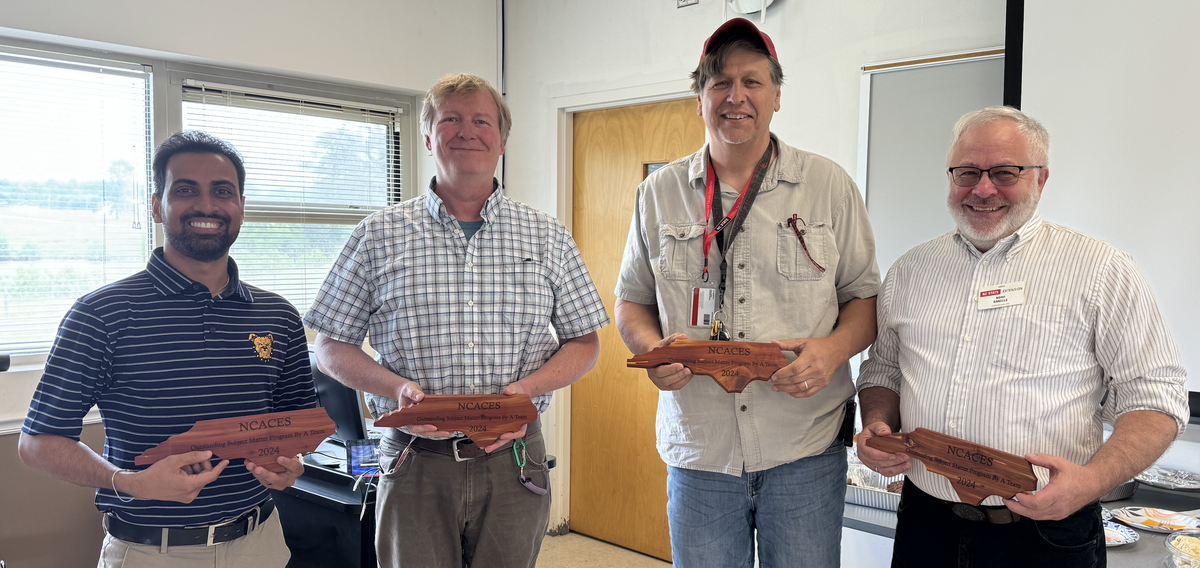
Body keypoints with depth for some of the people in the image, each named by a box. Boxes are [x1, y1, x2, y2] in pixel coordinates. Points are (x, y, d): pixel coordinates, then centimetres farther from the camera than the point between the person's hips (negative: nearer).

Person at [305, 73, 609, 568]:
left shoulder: (548, 238, 6)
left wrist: (528, 387, -11)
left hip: (513, 458, 1)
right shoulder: (379, 236, 3)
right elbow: (332, 347, 5)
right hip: (416, 465, -1)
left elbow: (584, 343, 8)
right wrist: (398, 389, -13)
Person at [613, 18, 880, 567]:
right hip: (698, 453, 1)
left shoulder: (830, 186, 2)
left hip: (805, 451, -1)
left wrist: (833, 348, -14)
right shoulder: (660, 192, 6)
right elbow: (631, 301, 12)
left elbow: (864, 295, 7)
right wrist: (652, 346, -9)